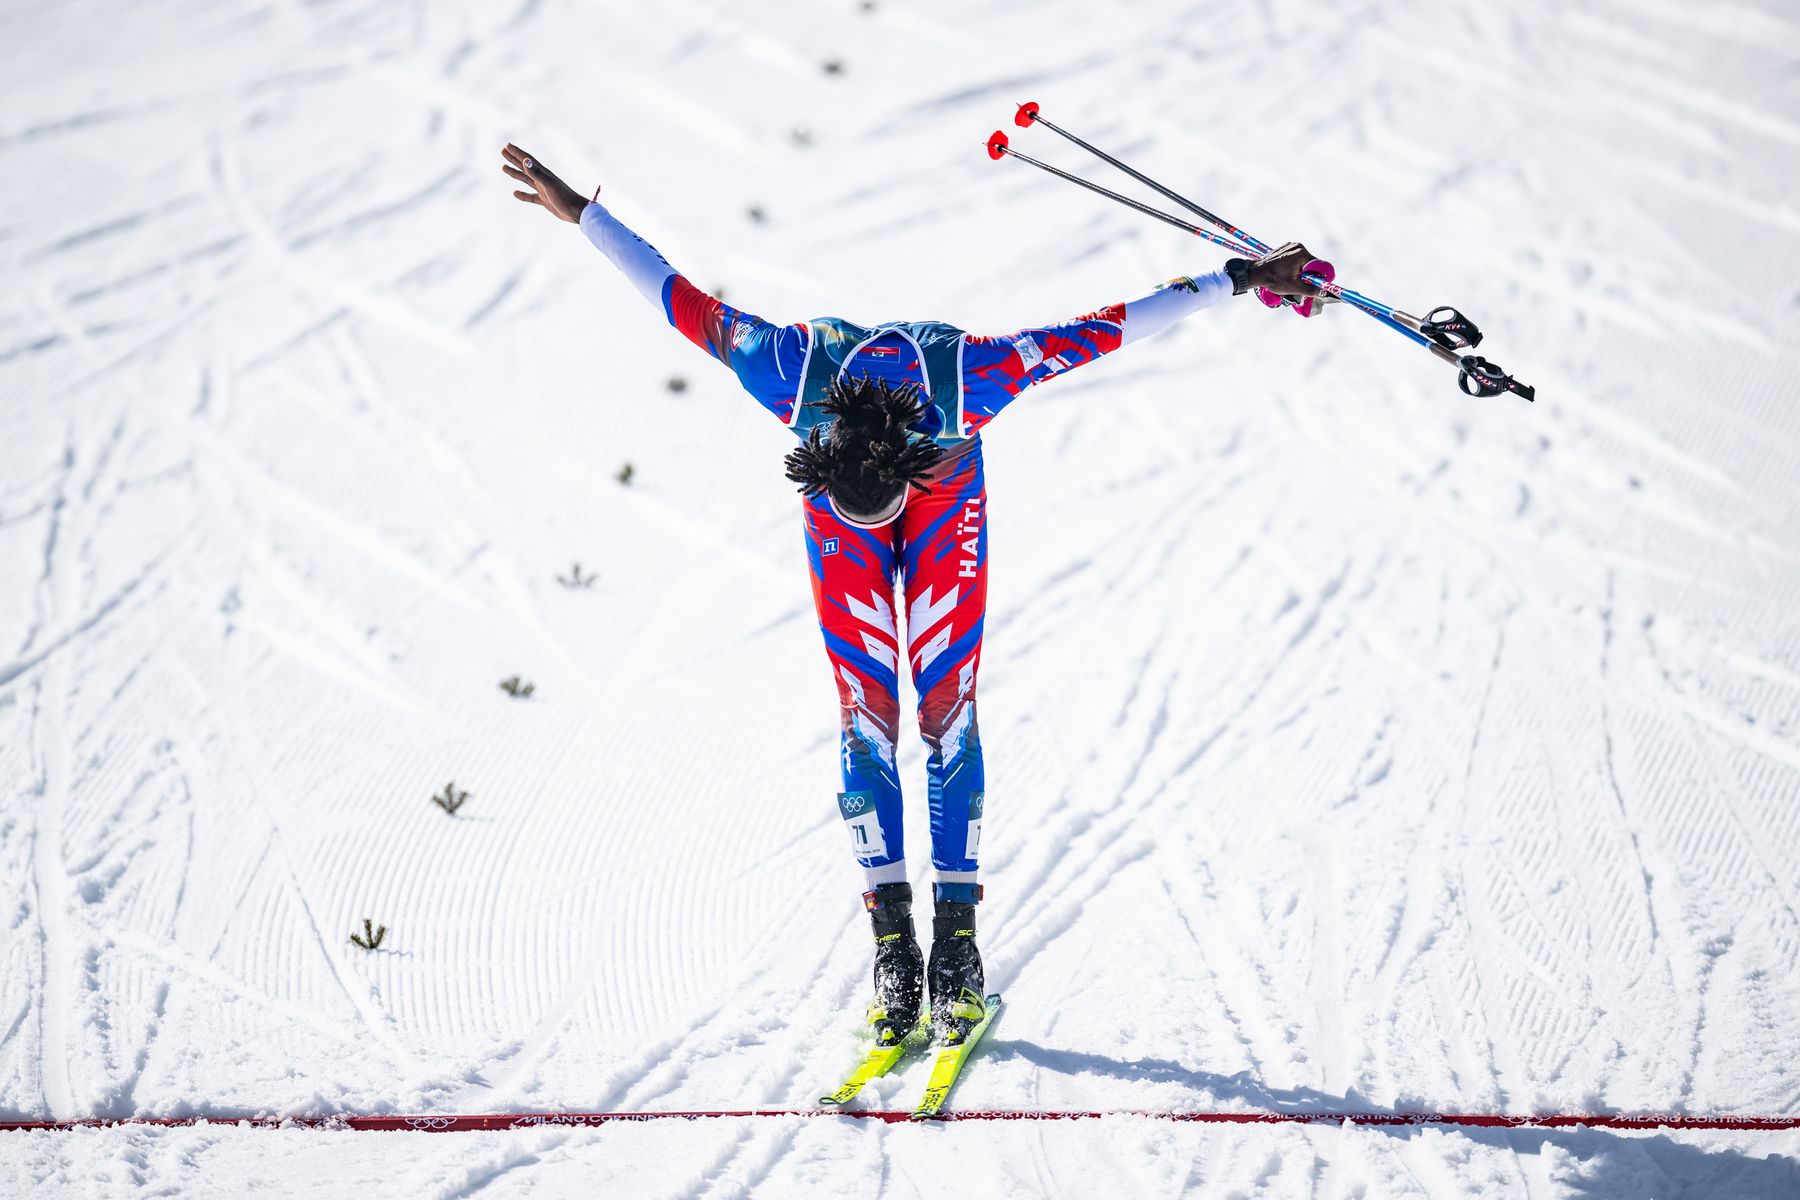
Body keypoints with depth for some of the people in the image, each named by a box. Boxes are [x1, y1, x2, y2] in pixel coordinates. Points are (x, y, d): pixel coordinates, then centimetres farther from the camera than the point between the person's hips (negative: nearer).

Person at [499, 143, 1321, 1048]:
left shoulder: (964, 376, -41)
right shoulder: (793, 377, -38)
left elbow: (1105, 329, -32)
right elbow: (682, 302, -24)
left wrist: (1237, 283, -29)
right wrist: (583, 215, -19)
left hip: (946, 499, -1)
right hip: (836, 510, 1)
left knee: (946, 710, -9)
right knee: (866, 717, -8)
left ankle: (956, 937, -4)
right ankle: (893, 944, -4)